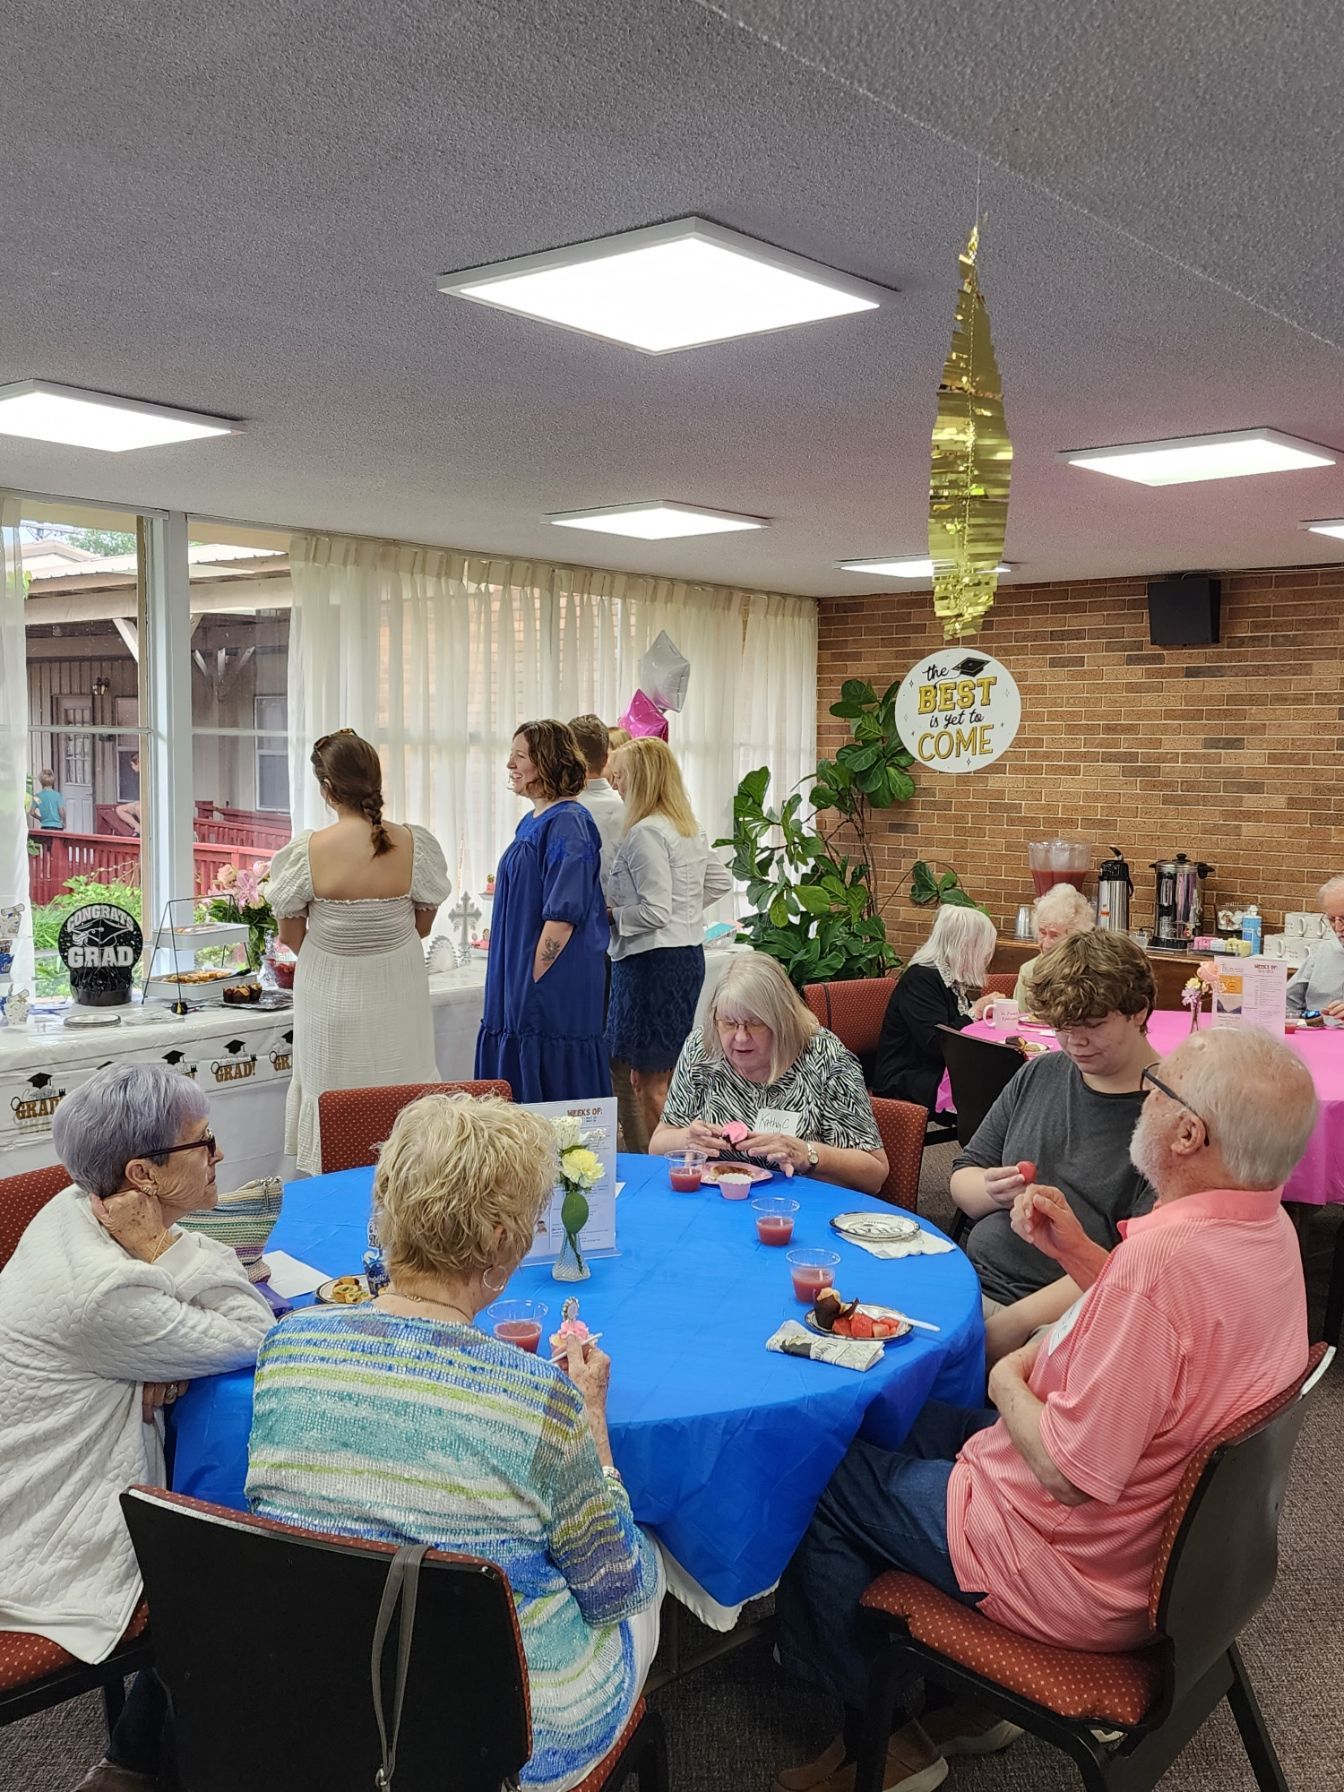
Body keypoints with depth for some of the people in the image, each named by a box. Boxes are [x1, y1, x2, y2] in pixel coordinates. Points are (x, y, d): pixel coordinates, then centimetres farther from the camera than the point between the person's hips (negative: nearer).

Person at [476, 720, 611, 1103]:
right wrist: (517, 985, 18)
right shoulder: (531, 823, 15)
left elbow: (563, 916, -19)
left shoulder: (567, 824, -14)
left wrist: (532, 982, -18)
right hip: (521, 988, 10)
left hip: (554, 985, -9)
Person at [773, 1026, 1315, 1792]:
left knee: (824, 1482, 7)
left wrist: (1008, 1383, -13)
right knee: (914, 1424, 24)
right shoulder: (1271, 1228, -5)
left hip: (1075, 1572, -9)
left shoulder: (1162, 1258, -36)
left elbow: (1069, 1474, -31)